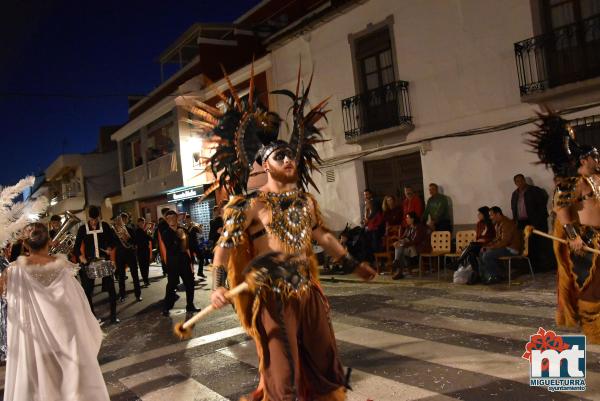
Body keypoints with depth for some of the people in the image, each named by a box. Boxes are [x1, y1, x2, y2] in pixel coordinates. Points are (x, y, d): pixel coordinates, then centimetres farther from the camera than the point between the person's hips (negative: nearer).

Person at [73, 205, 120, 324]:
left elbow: (114, 238, 10)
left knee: (111, 288, 1)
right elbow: (76, 246, 0)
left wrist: (110, 247, -9)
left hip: (104, 260, 0)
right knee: (87, 290, 3)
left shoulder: (105, 226, 1)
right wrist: (80, 256, -19)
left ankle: (113, 315, 12)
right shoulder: (82, 228, 0)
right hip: (89, 261, 0)